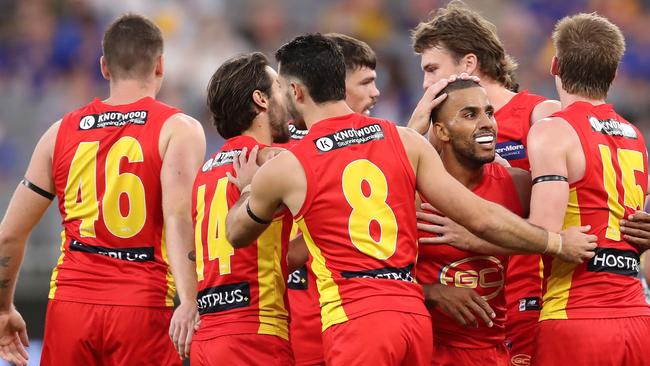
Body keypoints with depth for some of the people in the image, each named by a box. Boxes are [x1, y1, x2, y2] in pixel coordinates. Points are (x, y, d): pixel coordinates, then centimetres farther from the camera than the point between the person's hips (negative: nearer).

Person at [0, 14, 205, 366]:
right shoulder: (179, 129, 0)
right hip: (142, 309, -3)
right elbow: (178, 217, -17)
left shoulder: (61, 132, 12)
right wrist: (188, 301, -26)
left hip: (69, 305, 3)